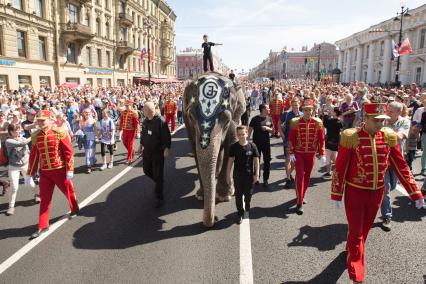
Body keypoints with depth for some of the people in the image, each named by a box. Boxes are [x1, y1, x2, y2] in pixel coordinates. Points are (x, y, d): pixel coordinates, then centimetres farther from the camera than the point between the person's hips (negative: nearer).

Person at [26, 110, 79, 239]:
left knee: (68, 191, 15)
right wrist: (29, 174, 8)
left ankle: (75, 210, 44)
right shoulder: (35, 136, 0)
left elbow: (68, 152, -11)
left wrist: (70, 169, -14)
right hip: (44, 172, 3)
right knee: (44, 198, 7)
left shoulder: (59, 133, -11)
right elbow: (33, 156, 7)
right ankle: (43, 226, 17)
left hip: (60, 170, -3)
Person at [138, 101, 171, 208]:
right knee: (147, 170, 18)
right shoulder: (145, 121, 6)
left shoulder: (160, 120, -18)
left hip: (158, 151, -7)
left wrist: (166, 149, -22)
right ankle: (159, 183, 44)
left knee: (158, 174, -1)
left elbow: (167, 136, -19)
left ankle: (160, 198, 10)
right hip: (147, 151, 8)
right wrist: (141, 145, 22)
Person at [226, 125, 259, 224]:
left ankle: (247, 206, 44)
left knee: (248, 194, 14)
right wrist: (228, 175, -1)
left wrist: (256, 174, -3)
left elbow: (256, 161, -2)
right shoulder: (233, 147, -6)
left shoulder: (252, 146, -9)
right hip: (237, 175, 0)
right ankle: (240, 214, 18)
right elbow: (230, 161, -1)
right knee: (238, 195, 5)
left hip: (249, 175, 0)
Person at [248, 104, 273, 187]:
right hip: (256, 143, -3)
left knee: (267, 161, 4)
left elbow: (272, 130, 12)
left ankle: (265, 179, 16)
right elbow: (250, 131, -5)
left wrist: (267, 128, -9)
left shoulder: (269, 119, 5)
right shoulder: (255, 119, -7)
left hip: (266, 143, 3)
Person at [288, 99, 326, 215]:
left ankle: (301, 196, 34)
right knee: (300, 176, -7)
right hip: (299, 153, -2)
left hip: (311, 154, 3)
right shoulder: (295, 122, -8)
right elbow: (291, 139, -4)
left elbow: (321, 139, 1)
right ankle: (299, 202, -3)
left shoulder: (318, 123, -4)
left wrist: (322, 154, -2)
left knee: (307, 176, 13)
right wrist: (291, 153, -8)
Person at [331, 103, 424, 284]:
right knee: (356, 232, 4)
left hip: (377, 192, 4)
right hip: (355, 192, -4)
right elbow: (340, 168, -12)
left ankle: (352, 248, 50)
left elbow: (401, 166, 2)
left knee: (365, 228, 21)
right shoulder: (351, 137, -17)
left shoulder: (389, 137, -4)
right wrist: (336, 195, -8)